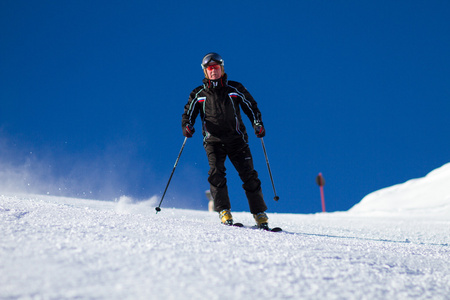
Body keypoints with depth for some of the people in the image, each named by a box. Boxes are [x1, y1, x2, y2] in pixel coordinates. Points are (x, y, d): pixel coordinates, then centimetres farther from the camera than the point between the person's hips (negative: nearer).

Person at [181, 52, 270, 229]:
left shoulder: (235, 89, 7)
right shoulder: (198, 94, 10)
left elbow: (251, 107, 12)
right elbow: (188, 114, 12)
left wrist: (258, 124, -6)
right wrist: (187, 126, -10)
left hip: (236, 139, 0)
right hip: (213, 140, 0)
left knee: (249, 175, -7)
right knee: (216, 172, -21)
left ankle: (259, 214, 1)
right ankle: (224, 211, -15)